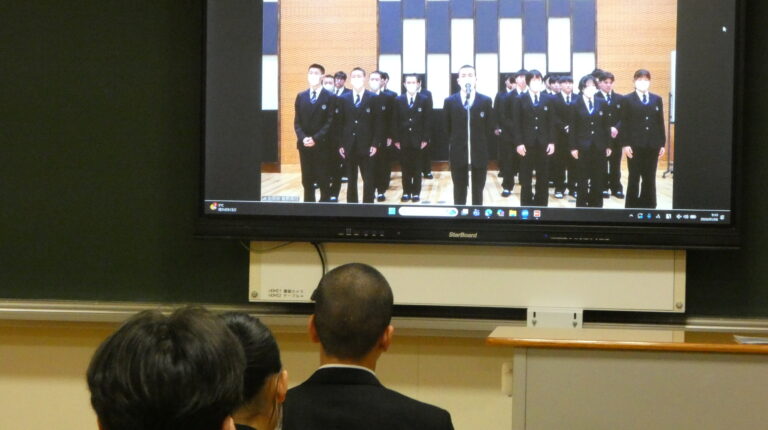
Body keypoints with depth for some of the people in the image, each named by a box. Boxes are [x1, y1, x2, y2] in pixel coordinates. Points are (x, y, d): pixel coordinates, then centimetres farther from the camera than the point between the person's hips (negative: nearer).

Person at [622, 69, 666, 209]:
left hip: (652, 145, 3)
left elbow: (660, 123, 10)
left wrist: (662, 144, 4)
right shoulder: (628, 99, 1)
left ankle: (648, 207, 10)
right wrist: (625, 144, -10)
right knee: (634, 178, 2)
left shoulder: (657, 100, 11)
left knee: (650, 178, 5)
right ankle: (632, 207, 7)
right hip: (635, 145, -3)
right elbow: (624, 124, -3)